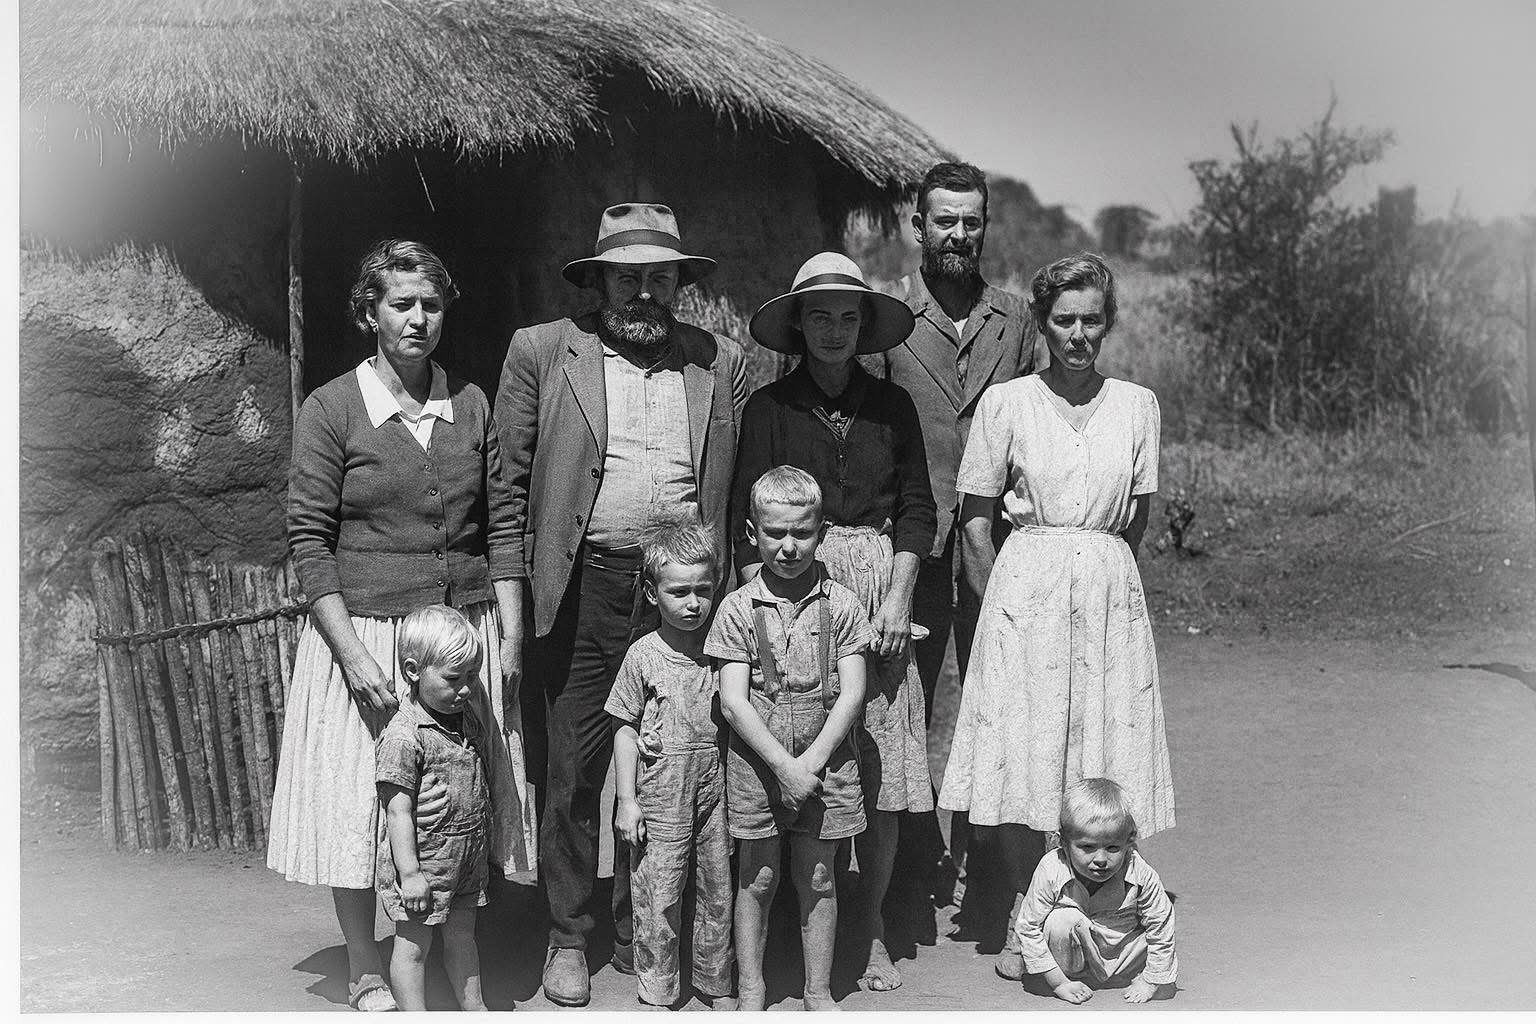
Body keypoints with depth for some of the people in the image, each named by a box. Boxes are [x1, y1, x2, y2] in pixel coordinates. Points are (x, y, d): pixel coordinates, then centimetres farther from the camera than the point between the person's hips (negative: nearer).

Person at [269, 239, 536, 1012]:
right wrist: (355, 656, -15)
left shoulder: (470, 404, 7)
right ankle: (365, 977, 18)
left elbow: (500, 526, 9)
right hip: (364, 630, -3)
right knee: (358, 801, 2)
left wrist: (510, 636, 2)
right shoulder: (331, 409, -4)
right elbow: (309, 541, -7)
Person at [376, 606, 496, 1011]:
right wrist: (410, 872, -21)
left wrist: (483, 848, 21)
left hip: (468, 860, 8)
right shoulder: (403, 735, -20)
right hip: (423, 863, -8)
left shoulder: (470, 721, 6)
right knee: (413, 946, 4)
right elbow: (398, 809, -20)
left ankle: (473, 1006, 32)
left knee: (462, 936, 20)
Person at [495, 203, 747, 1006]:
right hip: (581, 589, -2)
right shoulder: (541, 352, 3)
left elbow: (730, 489, 12)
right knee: (573, 773, 5)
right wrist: (513, 587, -2)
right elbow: (509, 481, 4)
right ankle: (568, 939, 20)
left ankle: (642, 935, 25)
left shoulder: (721, 363, 10)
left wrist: (721, 589, 5)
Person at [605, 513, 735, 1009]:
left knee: (718, 892, 13)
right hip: (660, 795, -3)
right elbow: (625, 728, -3)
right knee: (657, 897, 2)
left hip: (716, 788, 3)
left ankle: (717, 984, 29)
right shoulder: (644, 656, -7)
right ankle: (659, 992, 17)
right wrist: (626, 799, -6)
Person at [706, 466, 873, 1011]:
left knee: (817, 878, 9)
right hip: (756, 762, -1)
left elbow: (852, 694, -5)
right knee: (757, 880, 7)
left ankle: (818, 992, 22)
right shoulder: (739, 608, -3)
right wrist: (783, 765, -15)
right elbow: (734, 703, -8)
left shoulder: (840, 604, 0)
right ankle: (750, 994, 20)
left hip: (825, 760, 1)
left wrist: (811, 761, -13)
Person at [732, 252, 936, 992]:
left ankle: (871, 927, 14)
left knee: (884, 774, 0)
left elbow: (916, 509, 8)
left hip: (879, 588, 2)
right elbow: (747, 520, 1)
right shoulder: (769, 408, 5)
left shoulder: (892, 406, 10)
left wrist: (898, 598, -4)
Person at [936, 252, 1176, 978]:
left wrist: (1094, 570, 8)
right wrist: (1000, 597, 1)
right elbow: (975, 518, 3)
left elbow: (1137, 519, 12)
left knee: (1104, 762, 2)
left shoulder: (1136, 405, 6)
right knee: (1021, 754, -2)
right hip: (1024, 586, -2)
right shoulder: (1005, 403, 0)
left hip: (1109, 591, 2)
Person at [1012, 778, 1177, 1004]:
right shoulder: (1051, 872, -27)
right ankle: (1068, 975, -6)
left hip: (1123, 951, 2)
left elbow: (1160, 928, -14)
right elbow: (1028, 927, -21)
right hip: (1075, 952, -2)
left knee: (1164, 988, -17)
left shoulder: (1141, 876, -25)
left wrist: (1150, 982, -13)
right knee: (1063, 919, -31)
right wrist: (1058, 983, -20)